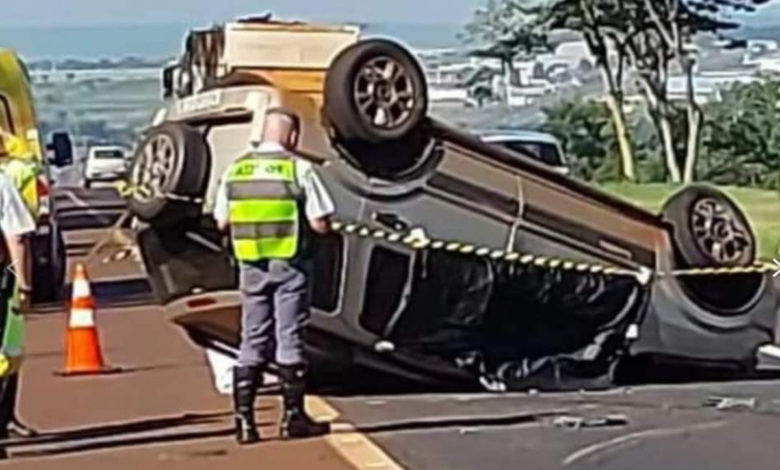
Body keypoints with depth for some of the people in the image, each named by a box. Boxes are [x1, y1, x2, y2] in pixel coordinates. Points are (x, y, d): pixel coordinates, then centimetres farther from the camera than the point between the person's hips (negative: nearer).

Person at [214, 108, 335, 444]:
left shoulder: (235, 170, 5)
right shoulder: (299, 169, -8)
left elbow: (222, 222, 9)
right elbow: (320, 224, -9)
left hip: (251, 266, 4)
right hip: (288, 265, -4)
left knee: (252, 341, 9)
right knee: (289, 339, 4)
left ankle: (244, 419, 8)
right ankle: (293, 417, 9)